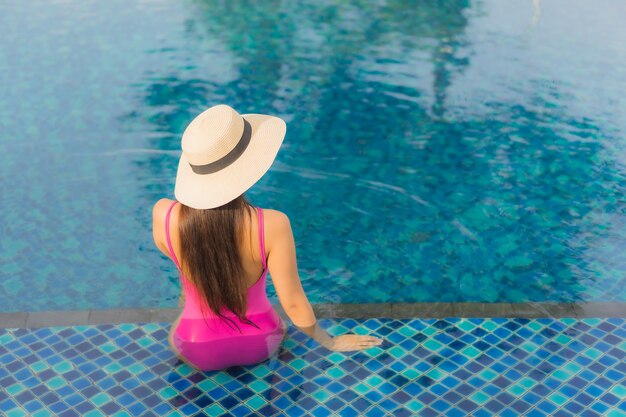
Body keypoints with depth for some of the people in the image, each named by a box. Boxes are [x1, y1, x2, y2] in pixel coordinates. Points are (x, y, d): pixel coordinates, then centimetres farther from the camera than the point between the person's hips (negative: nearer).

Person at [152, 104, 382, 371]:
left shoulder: (164, 215, -26)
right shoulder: (273, 225, -31)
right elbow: (293, 304, -20)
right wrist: (331, 342, -2)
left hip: (197, 351, 1)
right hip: (260, 345, 0)